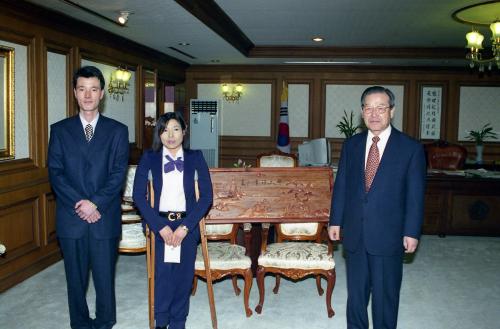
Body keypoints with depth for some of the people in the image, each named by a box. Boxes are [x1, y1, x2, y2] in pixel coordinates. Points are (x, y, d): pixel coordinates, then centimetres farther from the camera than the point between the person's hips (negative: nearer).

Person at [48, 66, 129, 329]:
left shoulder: (117, 131, 3)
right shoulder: (59, 130, 6)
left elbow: (119, 173, -3)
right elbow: (55, 173, -1)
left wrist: (96, 203, -14)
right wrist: (80, 205, -12)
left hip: (105, 218, -1)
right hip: (71, 218, 1)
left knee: (105, 276, 7)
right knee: (76, 278, 12)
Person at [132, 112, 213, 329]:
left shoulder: (195, 158, 2)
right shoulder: (149, 158, 1)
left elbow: (207, 195, -2)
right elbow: (138, 196, -3)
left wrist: (184, 227, -10)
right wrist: (161, 227, -11)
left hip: (188, 225, 1)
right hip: (159, 224, 0)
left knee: (183, 276, 1)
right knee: (162, 275, -3)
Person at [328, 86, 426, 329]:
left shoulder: (411, 148, -7)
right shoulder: (351, 145, 5)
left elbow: (415, 195, -6)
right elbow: (341, 185, 7)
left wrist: (411, 232, -7)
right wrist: (335, 221, 6)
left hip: (388, 235, -3)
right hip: (354, 233, 3)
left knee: (386, 293, 10)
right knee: (356, 290, 16)